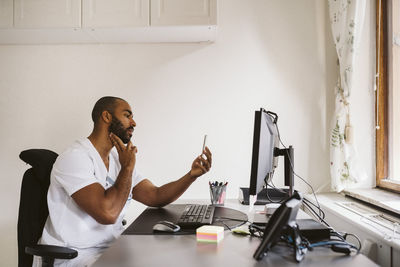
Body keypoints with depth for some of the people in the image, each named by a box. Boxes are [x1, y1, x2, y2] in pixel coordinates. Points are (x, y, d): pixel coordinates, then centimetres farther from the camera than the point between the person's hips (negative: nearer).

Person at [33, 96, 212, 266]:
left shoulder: (117, 159, 11)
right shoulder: (75, 158, -16)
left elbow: (155, 196, 5)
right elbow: (107, 213, -27)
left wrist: (192, 174, -8)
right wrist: (128, 168, -15)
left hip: (110, 248, 8)